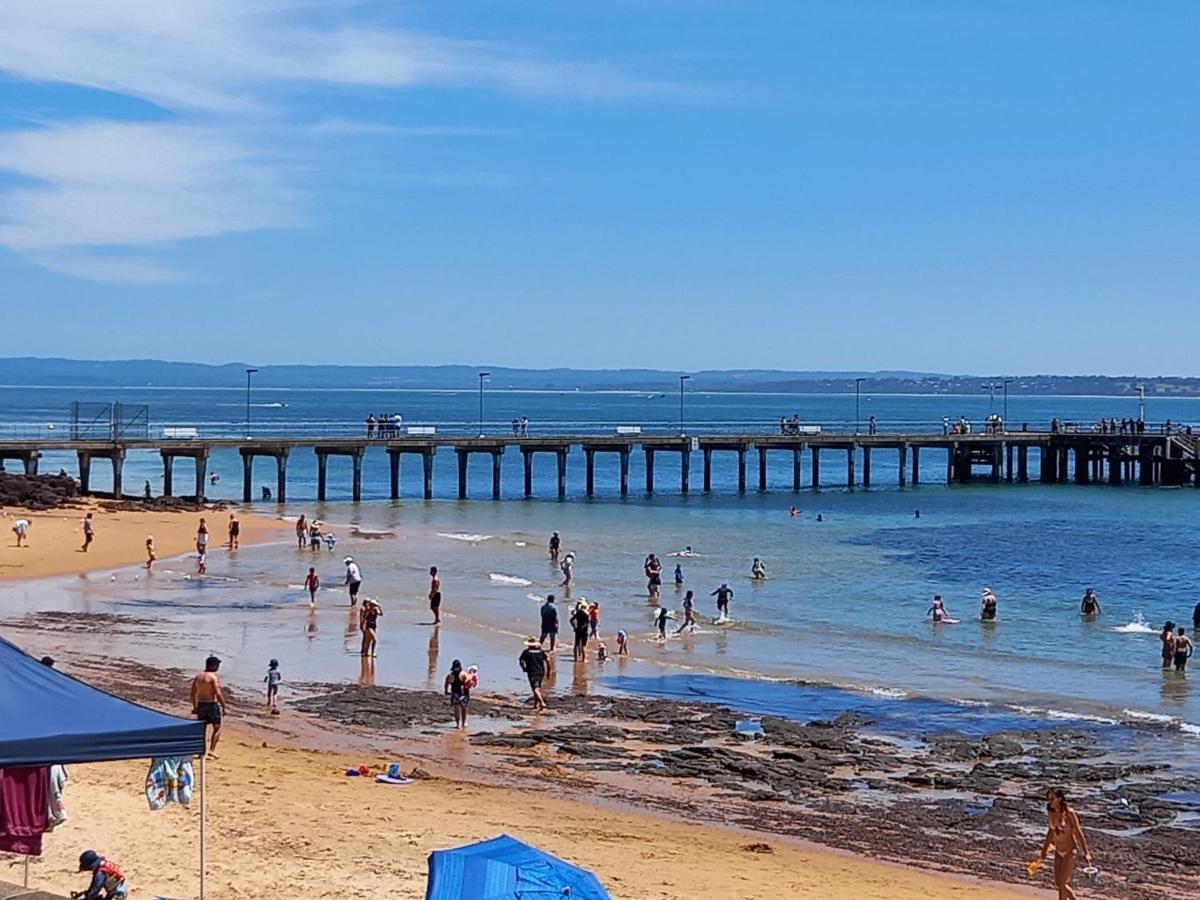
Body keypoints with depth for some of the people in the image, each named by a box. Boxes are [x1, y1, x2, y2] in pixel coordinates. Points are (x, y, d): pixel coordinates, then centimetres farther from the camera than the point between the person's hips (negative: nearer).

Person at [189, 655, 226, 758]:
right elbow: (218, 694, -21)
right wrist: (223, 707, -13)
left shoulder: (198, 676, 7)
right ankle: (212, 750, -5)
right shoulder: (213, 677, -15)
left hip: (200, 704, 6)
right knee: (217, 728, 5)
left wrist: (195, 707, 23)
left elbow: (193, 694, 13)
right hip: (212, 704, -6)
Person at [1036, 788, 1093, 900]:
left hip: (1070, 851, -7)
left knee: (1061, 883, -7)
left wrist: (1086, 852, -13)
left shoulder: (1069, 813, -17)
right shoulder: (1051, 813, 1)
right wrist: (1044, 852, 17)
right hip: (1059, 852, 7)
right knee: (1058, 883, 8)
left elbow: (1078, 832, -12)